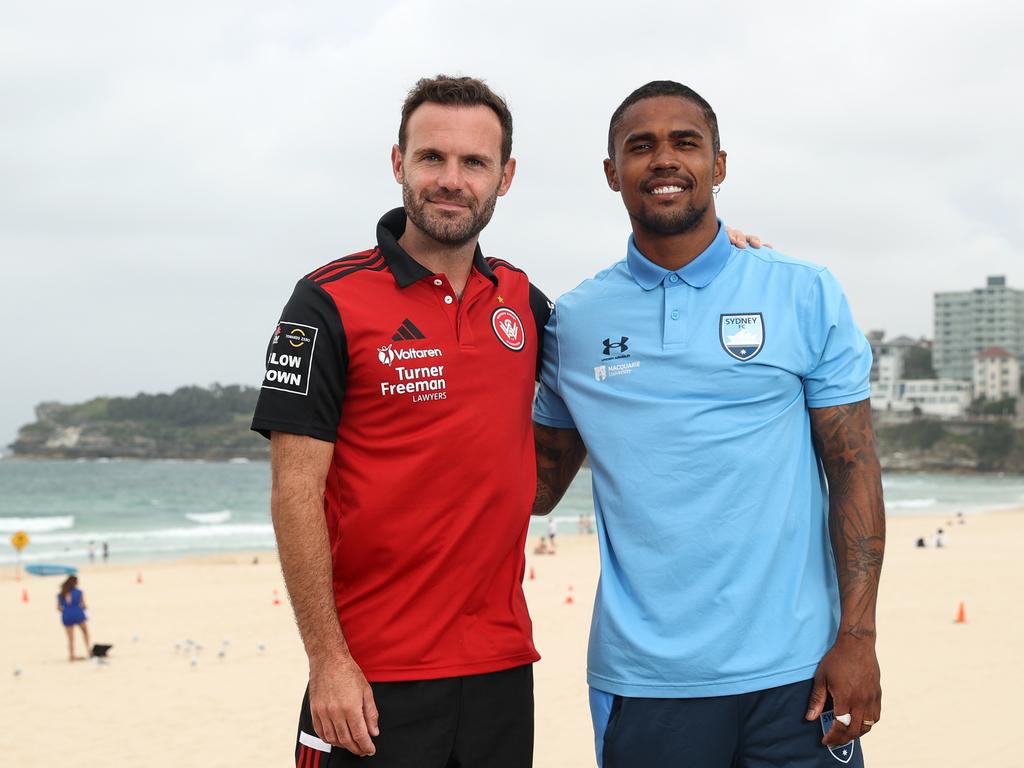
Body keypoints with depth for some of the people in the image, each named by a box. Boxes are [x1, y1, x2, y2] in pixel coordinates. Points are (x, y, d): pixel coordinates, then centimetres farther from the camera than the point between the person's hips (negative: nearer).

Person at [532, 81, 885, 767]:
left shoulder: (807, 296, 1)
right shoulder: (573, 322, 6)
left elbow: (854, 470, 0)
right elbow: (540, 483, 13)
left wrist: (857, 636, -7)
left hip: (794, 673, -1)